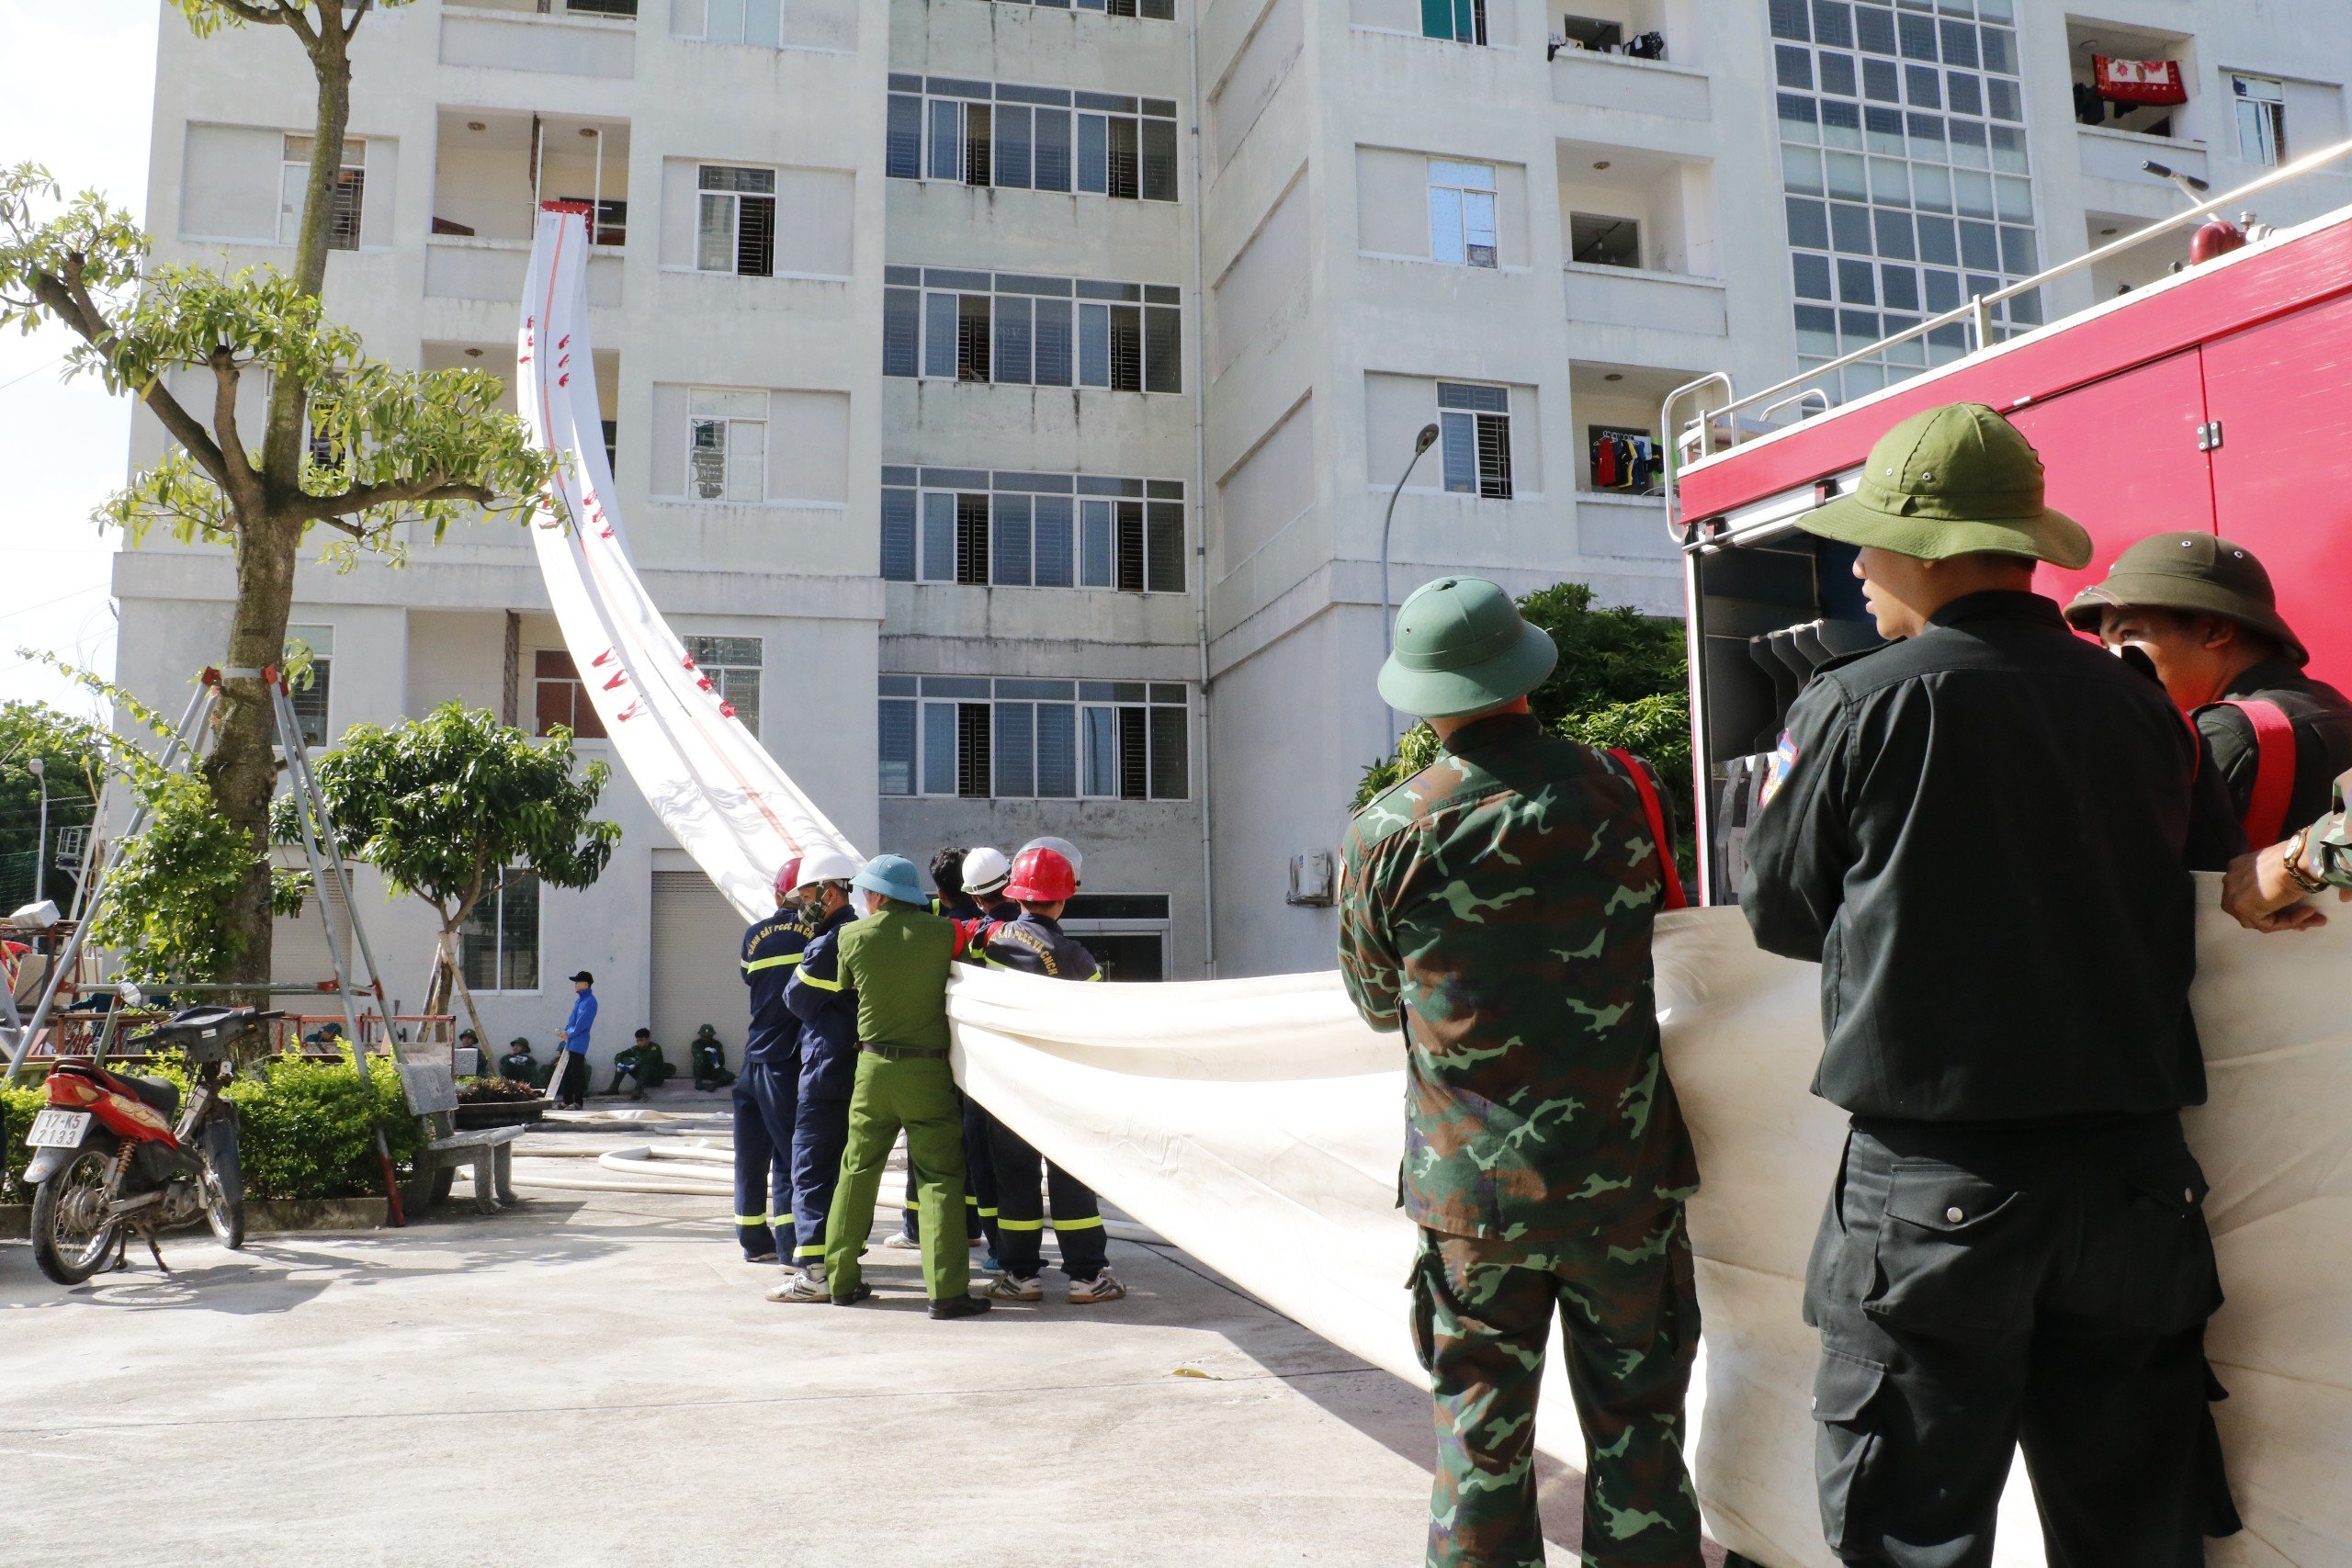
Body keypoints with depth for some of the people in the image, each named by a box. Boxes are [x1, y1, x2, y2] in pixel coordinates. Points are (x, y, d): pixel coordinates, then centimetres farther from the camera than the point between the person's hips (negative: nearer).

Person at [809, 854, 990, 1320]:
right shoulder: (942, 933, -7)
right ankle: (946, 1290, -4)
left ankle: (841, 1281, 22)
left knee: (857, 1171, 15)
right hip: (929, 1071, -2)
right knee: (939, 1177, 1)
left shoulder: (851, 937, 0)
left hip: (873, 1067, 3)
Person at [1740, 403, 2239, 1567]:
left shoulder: (1854, 706, -10)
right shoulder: (2139, 705, 3)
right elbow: (2160, 913, 13)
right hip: (2132, 1167, 5)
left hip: (1935, 1182, -4)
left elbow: (1781, 913, 1)